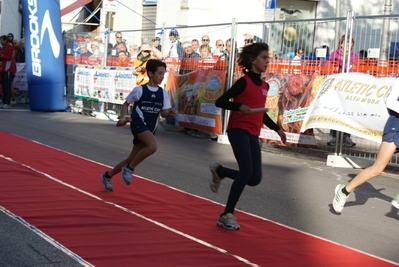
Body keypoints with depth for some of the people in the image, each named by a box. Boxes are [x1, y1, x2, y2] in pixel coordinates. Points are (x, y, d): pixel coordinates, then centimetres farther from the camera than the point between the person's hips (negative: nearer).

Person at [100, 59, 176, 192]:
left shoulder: (163, 93, 7)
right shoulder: (139, 90, -4)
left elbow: (163, 113, 7)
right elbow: (126, 103, 8)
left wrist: (170, 112, -15)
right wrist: (122, 118, -6)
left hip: (150, 129, 6)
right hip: (139, 124, -6)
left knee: (131, 159, 10)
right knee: (152, 146, -33)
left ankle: (107, 176, 31)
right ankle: (129, 168, -13)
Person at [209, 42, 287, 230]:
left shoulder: (265, 86, 14)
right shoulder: (244, 82, -7)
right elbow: (220, 102, -11)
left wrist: (277, 129, 22)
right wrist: (239, 106, -26)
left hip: (253, 135, 7)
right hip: (238, 130, -7)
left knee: (254, 178, -2)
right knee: (247, 170, -21)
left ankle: (219, 171, 24)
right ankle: (227, 214, -8)